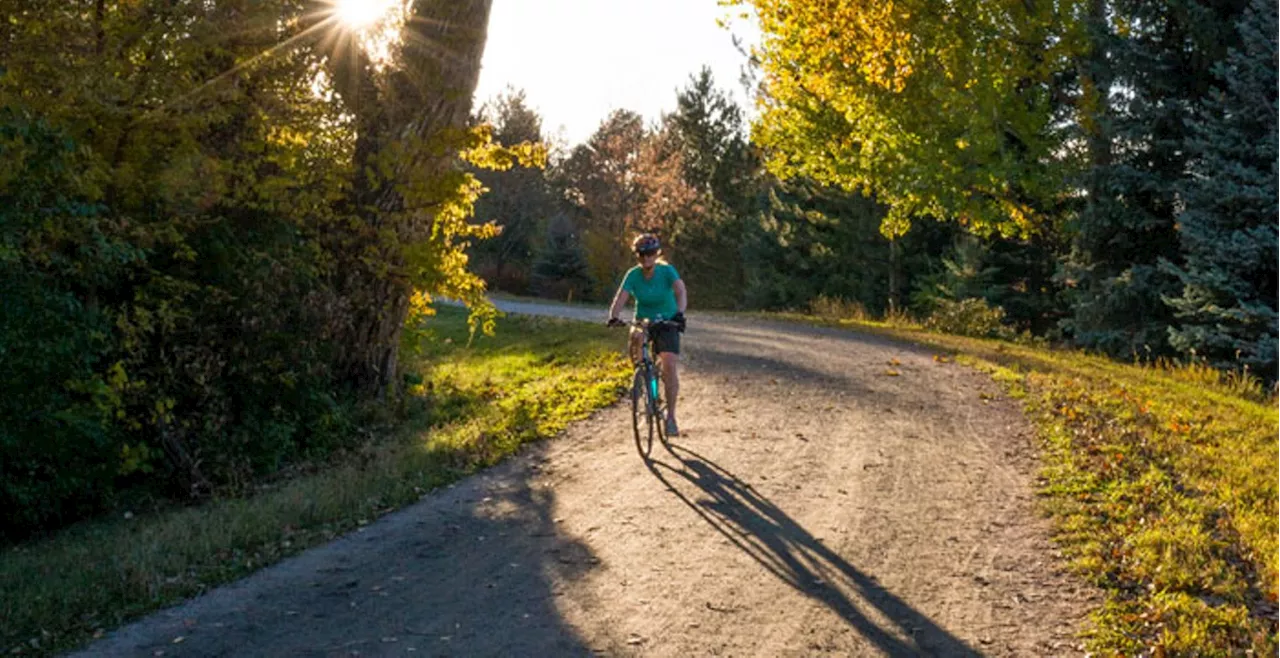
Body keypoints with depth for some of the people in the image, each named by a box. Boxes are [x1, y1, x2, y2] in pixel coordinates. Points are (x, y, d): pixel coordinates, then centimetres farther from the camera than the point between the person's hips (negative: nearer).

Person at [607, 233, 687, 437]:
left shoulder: (667, 271, -16)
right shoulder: (633, 275, -10)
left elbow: (681, 291, -31)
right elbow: (621, 298, -20)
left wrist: (679, 313, -50)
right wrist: (613, 316, -40)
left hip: (667, 322, -3)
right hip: (643, 320, 3)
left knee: (670, 368, -16)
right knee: (635, 338, -31)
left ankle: (671, 416, -8)